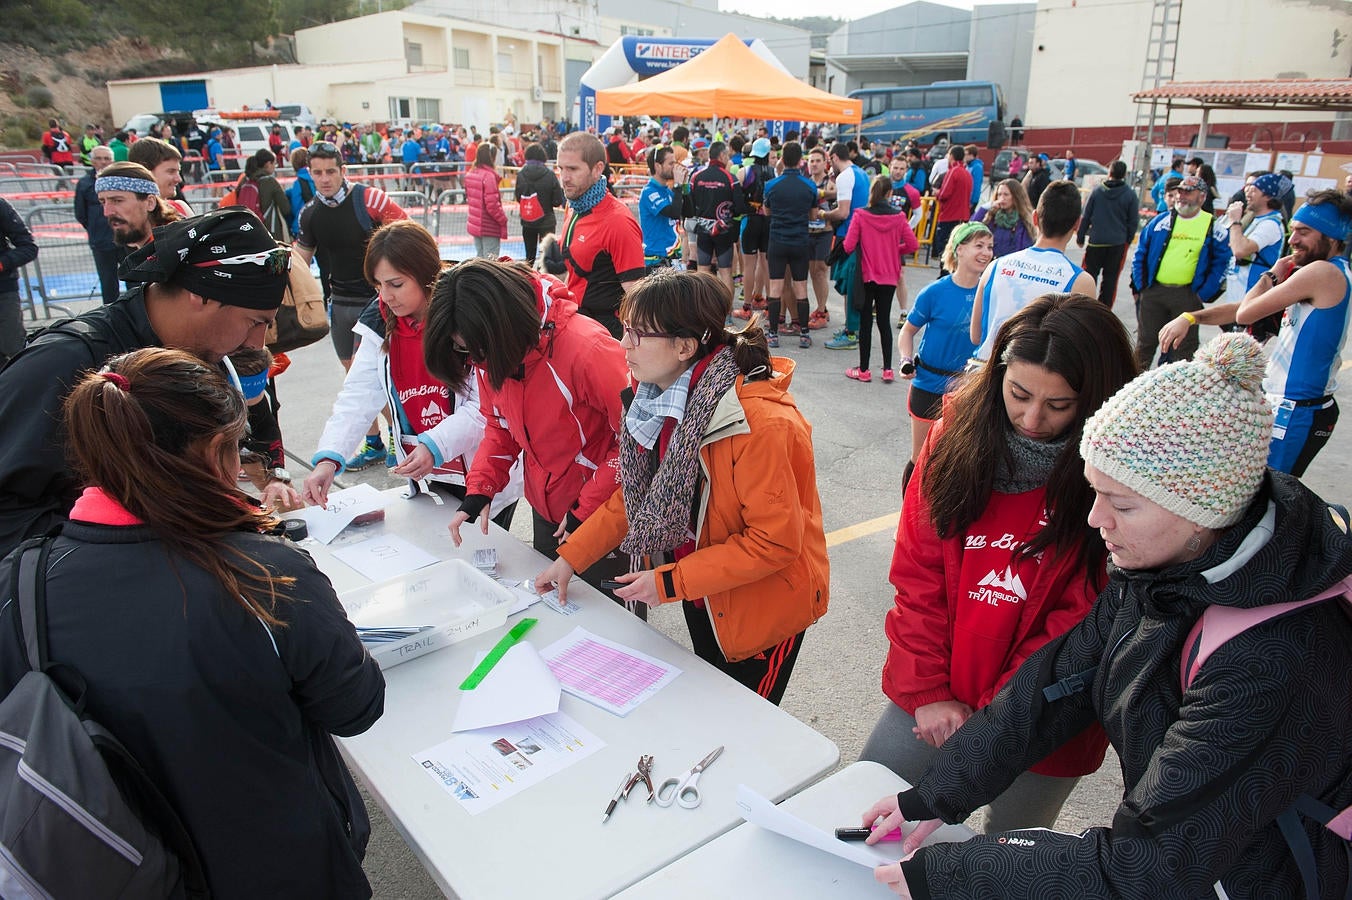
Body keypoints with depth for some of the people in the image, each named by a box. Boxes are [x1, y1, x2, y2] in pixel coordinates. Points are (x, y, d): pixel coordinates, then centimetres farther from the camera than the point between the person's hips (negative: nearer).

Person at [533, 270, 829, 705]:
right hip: (701, 594, 7)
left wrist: (670, 581, -26)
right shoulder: (655, 398, -8)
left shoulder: (761, 423, -32)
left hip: (764, 601, -7)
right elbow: (634, 495, 3)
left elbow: (775, 541, -28)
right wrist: (570, 558, -2)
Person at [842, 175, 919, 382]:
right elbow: (913, 245, -5)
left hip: (867, 275, -2)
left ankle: (863, 370, 10)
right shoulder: (898, 217, -5)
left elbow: (848, 246, -14)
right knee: (884, 321, 12)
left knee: (865, 322, 6)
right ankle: (888, 370, 12)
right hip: (889, 277, 2)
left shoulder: (860, 215, -11)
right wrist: (894, 250, 12)